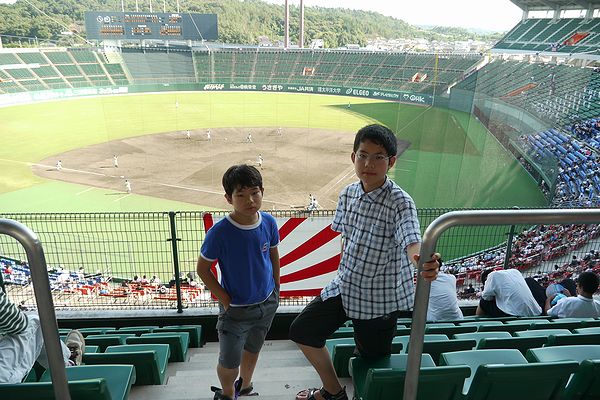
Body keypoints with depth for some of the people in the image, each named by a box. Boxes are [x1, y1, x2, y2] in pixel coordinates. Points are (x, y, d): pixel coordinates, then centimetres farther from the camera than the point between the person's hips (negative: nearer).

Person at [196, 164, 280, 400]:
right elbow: (202, 268, -12)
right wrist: (224, 298, -13)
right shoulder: (220, 232, -24)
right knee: (229, 362, 8)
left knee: (252, 349, 25)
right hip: (236, 308, -3)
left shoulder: (268, 223, -12)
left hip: (267, 303, 4)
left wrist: (276, 289, 8)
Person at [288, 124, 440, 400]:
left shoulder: (400, 202, -22)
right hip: (345, 286, 7)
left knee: (372, 361, 8)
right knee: (302, 330, 12)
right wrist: (344, 272, 11)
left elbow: (412, 242, -38)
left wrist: (422, 260, -60)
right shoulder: (348, 194, -2)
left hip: (380, 297, -6)